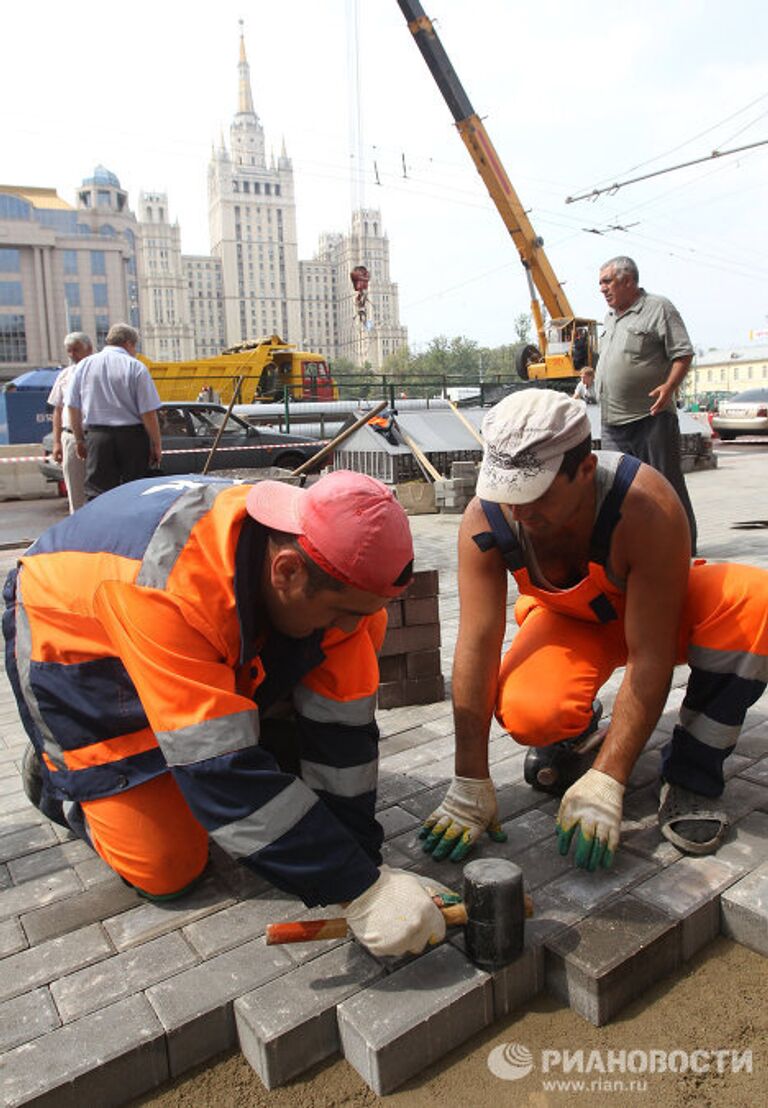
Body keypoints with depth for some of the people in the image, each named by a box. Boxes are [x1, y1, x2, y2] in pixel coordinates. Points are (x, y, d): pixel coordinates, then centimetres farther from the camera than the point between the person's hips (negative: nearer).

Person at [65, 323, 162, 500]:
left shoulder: (84, 365, 8)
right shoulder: (136, 367, -4)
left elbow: (72, 407, 10)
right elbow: (148, 413, -9)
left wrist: (79, 439, 19)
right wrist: (156, 445, -2)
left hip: (96, 436, 3)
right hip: (132, 437, -2)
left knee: (96, 494, 1)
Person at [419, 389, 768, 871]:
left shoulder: (647, 507, -37)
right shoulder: (485, 521, -28)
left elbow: (649, 657, -34)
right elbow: (477, 645, -27)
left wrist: (605, 783, -36)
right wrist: (470, 787, -27)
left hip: (660, 610, 0)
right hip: (569, 621, 1)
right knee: (527, 713, -32)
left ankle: (693, 774, -14)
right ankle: (576, 736, 8)